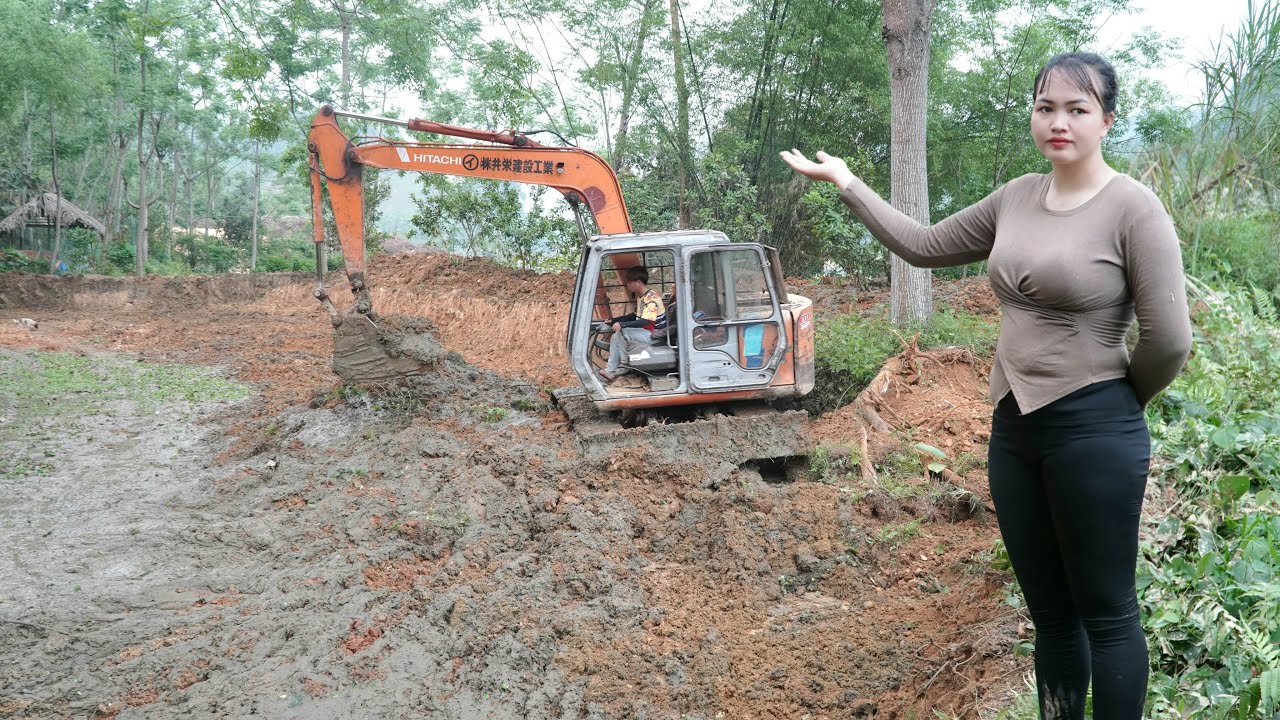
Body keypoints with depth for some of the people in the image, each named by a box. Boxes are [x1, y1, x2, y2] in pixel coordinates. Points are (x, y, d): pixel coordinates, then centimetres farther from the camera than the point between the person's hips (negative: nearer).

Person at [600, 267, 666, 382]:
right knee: (616, 337, -1)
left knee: (621, 332, -23)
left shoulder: (651, 298, -19)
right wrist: (614, 320, 17)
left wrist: (622, 324, -34)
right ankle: (611, 370, -6)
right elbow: (635, 316, 24)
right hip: (645, 332, 10)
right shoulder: (640, 297, 11)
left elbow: (645, 321, -29)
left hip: (655, 336, -10)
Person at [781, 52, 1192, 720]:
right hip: (1012, 428, 6)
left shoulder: (1134, 209, -12)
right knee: (1050, 613, 16)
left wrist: (1114, 404, 2)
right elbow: (923, 245, 15)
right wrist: (845, 181, 15)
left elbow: (1168, 340, -14)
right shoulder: (1015, 198, 7)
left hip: (1094, 436, -6)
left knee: (1105, 614, 6)